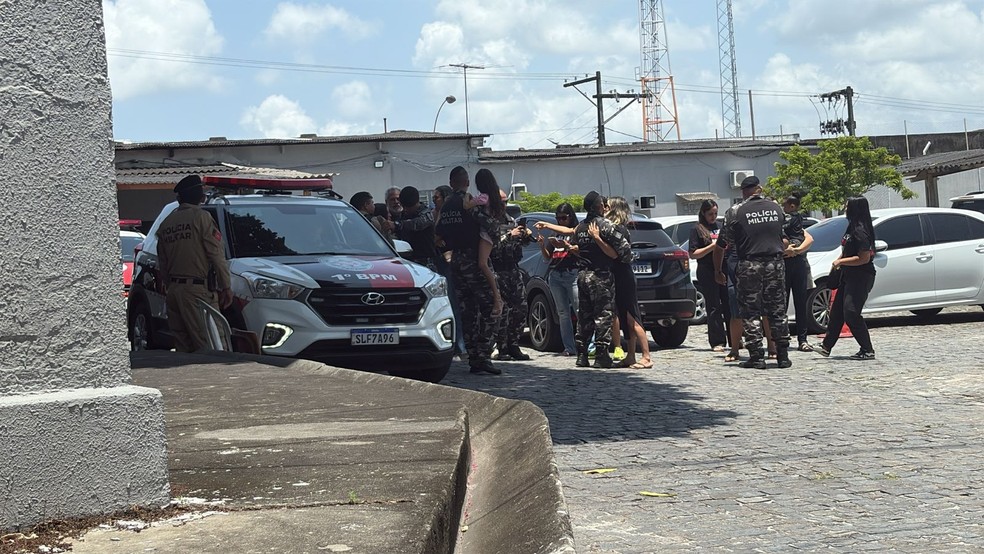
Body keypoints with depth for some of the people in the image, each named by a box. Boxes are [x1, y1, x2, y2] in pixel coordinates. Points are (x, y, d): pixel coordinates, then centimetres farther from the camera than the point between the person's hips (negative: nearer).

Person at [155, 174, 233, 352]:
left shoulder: (166, 222, 14)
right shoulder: (201, 217, -6)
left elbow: (162, 263, 16)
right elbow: (217, 256, -8)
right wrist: (226, 287, -4)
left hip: (173, 289, 7)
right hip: (197, 289, -7)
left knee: (182, 345, 8)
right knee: (207, 345, -9)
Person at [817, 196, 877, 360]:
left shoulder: (860, 231, -19)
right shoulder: (853, 228, 13)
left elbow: (864, 258, -23)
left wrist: (841, 261, -17)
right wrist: (839, 261, 10)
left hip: (861, 278, -11)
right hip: (849, 276, 11)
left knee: (851, 313, -11)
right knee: (837, 311, 13)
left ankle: (867, 351, -4)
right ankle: (826, 346, 21)